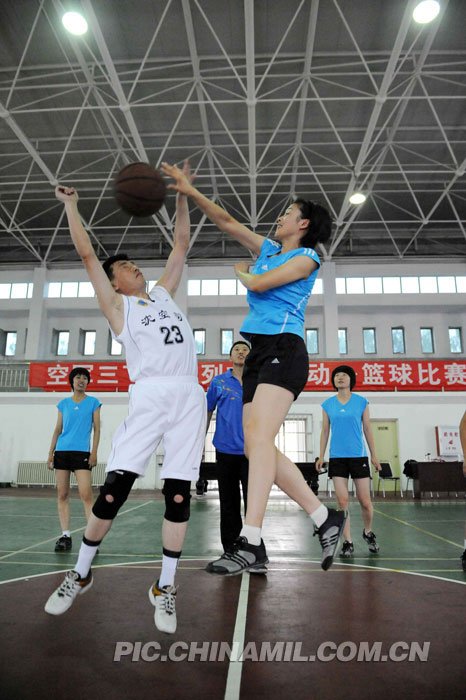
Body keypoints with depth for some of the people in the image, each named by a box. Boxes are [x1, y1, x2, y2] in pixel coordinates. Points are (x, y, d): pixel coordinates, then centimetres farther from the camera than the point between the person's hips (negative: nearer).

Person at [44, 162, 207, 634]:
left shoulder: (163, 292, 26)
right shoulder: (116, 305, 14)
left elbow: (181, 245, 28)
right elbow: (87, 254, 10)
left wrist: (182, 195, 28)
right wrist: (70, 204, 18)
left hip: (190, 396, 4)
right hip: (150, 395, -3)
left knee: (179, 492, 1)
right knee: (114, 487, -5)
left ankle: (164, 587, 14)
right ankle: (80, 574, 19)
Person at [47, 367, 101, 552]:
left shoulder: (93, 402, 5)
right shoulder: (63, 403, 13)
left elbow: (97, 429, 2)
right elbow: (57, 430, 15)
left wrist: (94, 452, -7)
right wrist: (51, 452, 9)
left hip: (82, 452, -3)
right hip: (61, 451, 4)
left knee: (86, 495, -11)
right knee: (62, 495, 4)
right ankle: (65, 536, 11)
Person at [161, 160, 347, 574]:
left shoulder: (306, 257, 3)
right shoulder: (267, 249, 24)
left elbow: (259, 284, -8)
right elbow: (226, 222, 20)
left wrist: (240, 271, 13)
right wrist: (191, 192, 11)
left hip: (284, 349, -8)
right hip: (257, 352, 8)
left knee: (259, 437, -21)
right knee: (257, 446, -1)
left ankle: (251, 542, -20)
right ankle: (326, 518, 8)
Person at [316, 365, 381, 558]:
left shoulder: (362, 402, 3)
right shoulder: (328, 404, 5)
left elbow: (367, 429, 7)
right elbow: (325, 431, 9)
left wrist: (374, 455, 6)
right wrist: (321, 456, 4)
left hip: (359, 456, 0)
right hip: (337, 458, 1)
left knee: (365, 502, 3)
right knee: (342, 501, -1)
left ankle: (368, 532, 31)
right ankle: (347, 542, 11)